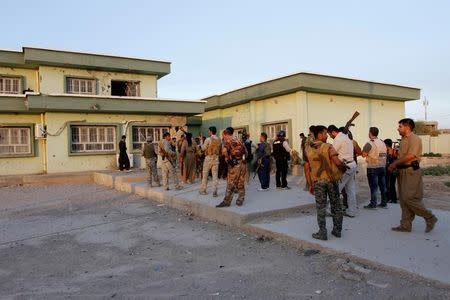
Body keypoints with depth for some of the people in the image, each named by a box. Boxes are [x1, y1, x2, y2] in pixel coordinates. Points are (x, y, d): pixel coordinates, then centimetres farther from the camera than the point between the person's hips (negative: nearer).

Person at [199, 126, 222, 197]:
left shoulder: (208, 139, -12)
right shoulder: (219, 140, 2)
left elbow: (203, 148, -7)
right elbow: (220, 149, 8)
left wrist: (202, 145, 11)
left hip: (208, 158, -3)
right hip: (216, 158, 3)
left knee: (205, 175, 10)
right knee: (215, 175, 4)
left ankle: (203, 190, 17)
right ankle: (214, 192, 1)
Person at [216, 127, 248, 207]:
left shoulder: (229, 141, -5)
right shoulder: (239, 140, 16)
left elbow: (224, 150, -23)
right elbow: (245, 151, 20)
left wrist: (227, 158, -10)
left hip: (235, 164, -6)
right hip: (243, 163, 7)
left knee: (230, 184, -2)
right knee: (241, 184, 11)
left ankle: (227, 201, 2)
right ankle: (240, 201, 16)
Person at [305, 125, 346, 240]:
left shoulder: (309, 150, 5)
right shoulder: (328, 147, -7)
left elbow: (307, 170, 5)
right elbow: (337, 162, -19)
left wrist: (310, 185, 11)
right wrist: (344, 165, 3)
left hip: (318, 182, 2)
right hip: (331, 180, -2)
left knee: (321, 208, 6)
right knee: (336, 205, 13)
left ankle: (322, 233, 8)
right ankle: (337, 230, 21)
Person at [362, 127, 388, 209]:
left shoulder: (369, 143, -13)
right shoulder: (383, 142, 9)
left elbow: (363, 154, -11)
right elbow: (385, 154, 14)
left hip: (373, 168, -7)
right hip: (382, 167, 7)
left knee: (373, 186, -3)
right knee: (382, 185, 11)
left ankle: (373, 204, 0)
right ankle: (384, 203, 19)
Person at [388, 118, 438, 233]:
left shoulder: (414, 139, -10)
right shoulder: (403, 140, 18)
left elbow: (410, 156, -20)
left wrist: (395, 163, -14)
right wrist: (394, 165, 3)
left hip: (411, 172, -9)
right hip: (403, 171, 9)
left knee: (410, 198, -10)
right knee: (403, 200, 9)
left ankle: (430, 218, 10)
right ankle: (405, 225, 14)